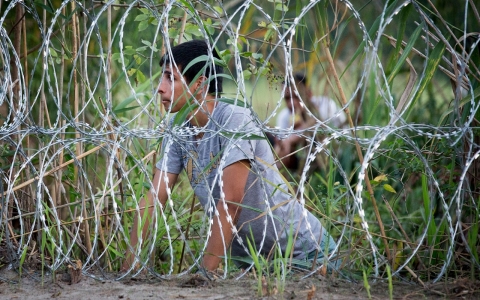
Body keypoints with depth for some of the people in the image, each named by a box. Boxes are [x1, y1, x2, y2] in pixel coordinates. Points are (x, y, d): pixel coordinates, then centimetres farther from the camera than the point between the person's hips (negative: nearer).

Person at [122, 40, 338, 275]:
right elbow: (155, 198, -4)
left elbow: (230, 201, -27)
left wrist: (205, 272, -29)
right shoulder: (177, 130, -2)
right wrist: (128, 267, -11)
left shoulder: (235, 120, -23)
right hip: (249, 255, 6)